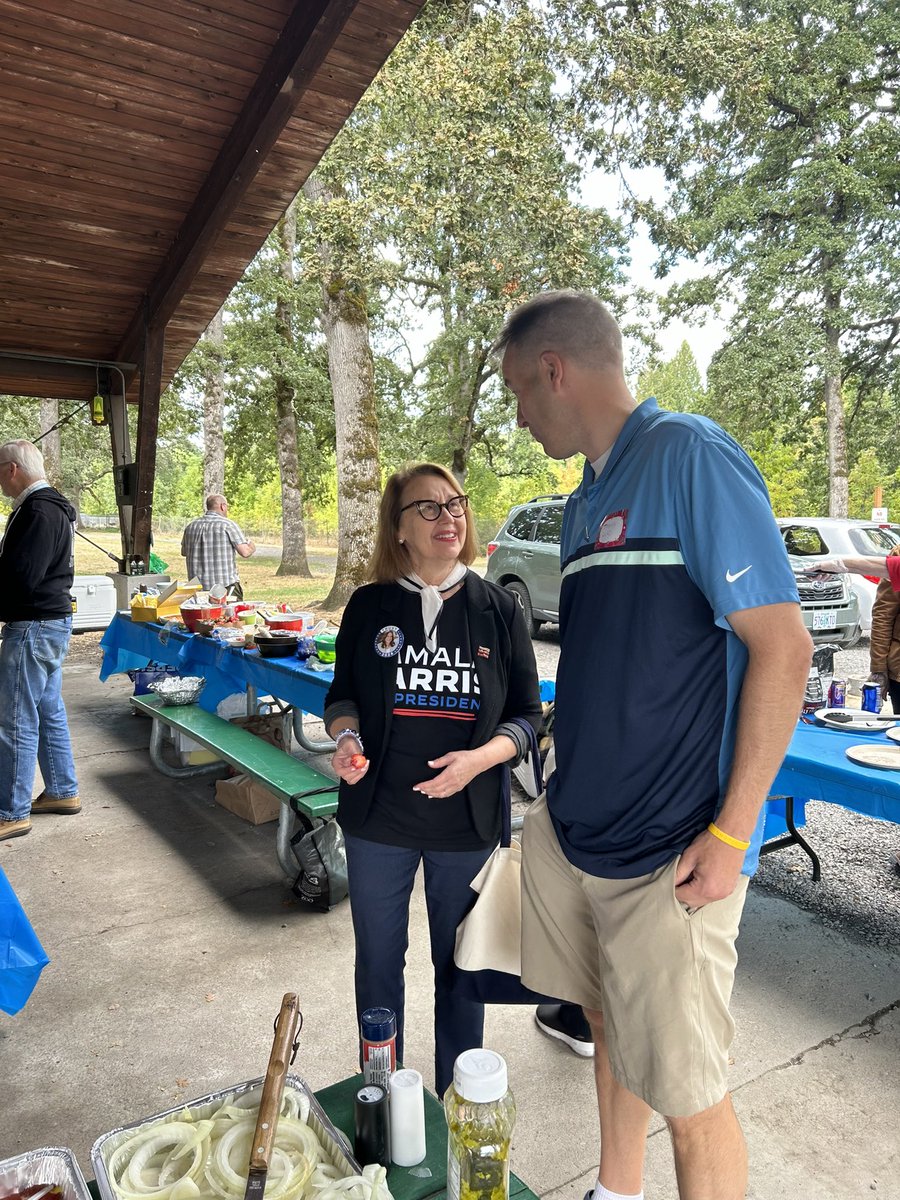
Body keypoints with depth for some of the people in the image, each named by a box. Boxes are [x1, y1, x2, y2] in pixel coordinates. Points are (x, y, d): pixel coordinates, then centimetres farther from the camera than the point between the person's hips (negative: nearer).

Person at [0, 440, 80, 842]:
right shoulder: (48, 507, 15)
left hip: (33, 627, -10)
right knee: (49, 712, 16)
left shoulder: (38, 512, -18)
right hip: (50, 621, 10)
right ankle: (63, 792, 26)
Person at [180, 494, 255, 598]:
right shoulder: (227, 524, -7)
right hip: (226, 585, -5)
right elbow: (245, 552, -11)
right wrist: (252, 547, 11)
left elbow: (184, 552, 22)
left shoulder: (191, 526, 9)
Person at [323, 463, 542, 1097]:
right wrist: (347, 737, -14)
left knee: (459, 965, 16)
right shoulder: (369, 606, -3)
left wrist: (480, 757, -20)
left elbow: (527, 714, -2)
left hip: (467, 822, -1)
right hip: (378, 819, 1)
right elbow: (342, 696, 8)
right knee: (378, 962, 18)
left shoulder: (498, 608, -5)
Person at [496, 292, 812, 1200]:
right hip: (573, 828, 8)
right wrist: (570, 786, 17)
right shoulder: (586, 500, 12)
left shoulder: (691, 457, -14)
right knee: (609, 1022, 23)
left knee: (688, 1096, 6)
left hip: (668, 853, -8)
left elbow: (782, 648, -18)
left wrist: (731, 832, -19)